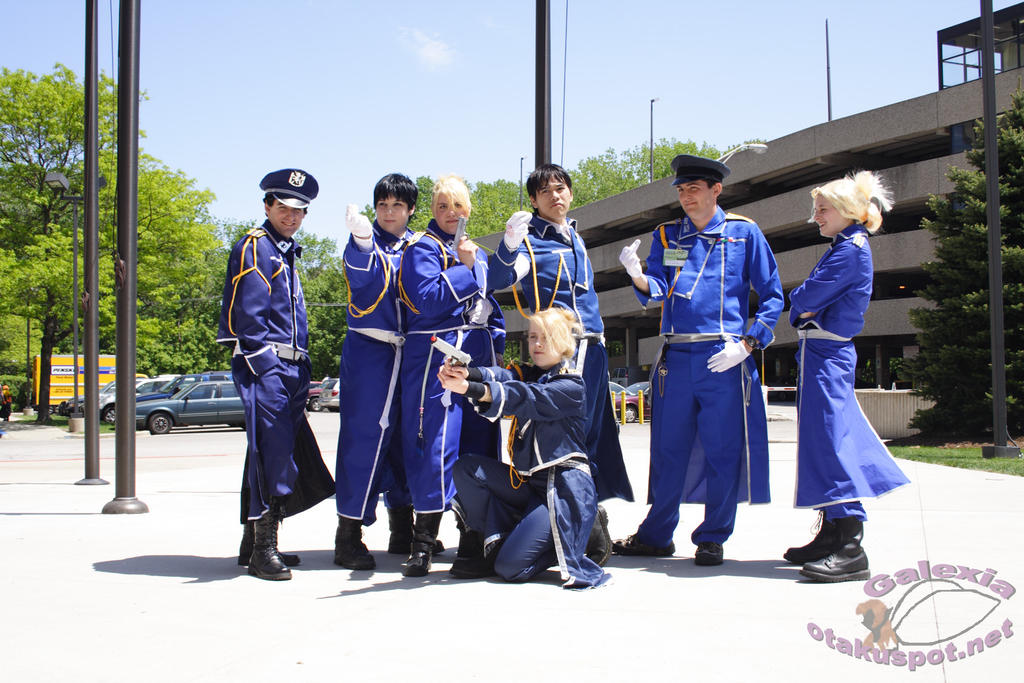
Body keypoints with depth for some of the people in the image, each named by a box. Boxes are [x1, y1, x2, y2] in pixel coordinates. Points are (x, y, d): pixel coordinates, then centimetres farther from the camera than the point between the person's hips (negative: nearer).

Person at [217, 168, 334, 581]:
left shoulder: (286, 253, 23)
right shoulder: (253, 247, -4)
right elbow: (248, 313, -13)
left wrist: (301, 370, 17)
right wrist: (262, 363, -19)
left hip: (289, 369, 9)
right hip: (264, 365, -9)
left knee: (277, 452, 11)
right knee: (271, 452, -12)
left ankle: (255, 544, 19)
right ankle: (263, 550, -9)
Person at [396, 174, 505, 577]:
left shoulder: (476, 253, 21)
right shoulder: (423, 248, -1)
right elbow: (427, 300, -16)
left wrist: (496, 344, 13)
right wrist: (464, 267, -11)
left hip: (478, 355, 7)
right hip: (436, 355, -7)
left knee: (480, 442, 7)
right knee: (437, 446, -11)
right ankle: (422, 543, -4)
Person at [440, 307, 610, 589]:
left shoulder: (571, 387, -8)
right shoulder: (527, 375, 13)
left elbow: (527, 398, -26)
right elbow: (501, 376, -11)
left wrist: (470, 389, -40)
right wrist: (465, 373, -35)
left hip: (563, 487, -7)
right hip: (527, 480, 7)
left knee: (509, 566, -16)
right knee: (466, 468, -11)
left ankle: (581, 535, 7)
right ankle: (497, 541, 1)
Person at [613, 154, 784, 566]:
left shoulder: (744, 233, 4)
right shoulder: (666, 236, 13)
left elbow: (772, 296, 3)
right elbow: (657, 290, 1)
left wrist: (746, 344, -9)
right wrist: (637, 274, -21)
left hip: (724, 358, -3)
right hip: (675, 358, 3)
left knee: (722, 450, 1)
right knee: (668, 448, 9)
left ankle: (712, 539, 14)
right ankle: (656, 536, 20)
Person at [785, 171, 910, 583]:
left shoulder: (850, 250, -12)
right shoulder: (846, 248, 19)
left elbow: (806, 298, -17)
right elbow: (803, 308, 18)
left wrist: (798, 301, 2)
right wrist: (804, 310, -1)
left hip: (826, 355, -10)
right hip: (826, 352, 10)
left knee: (831, 440, -14)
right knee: (826, 439, 13)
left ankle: (851, 550, -15)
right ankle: (831, 536, 20)